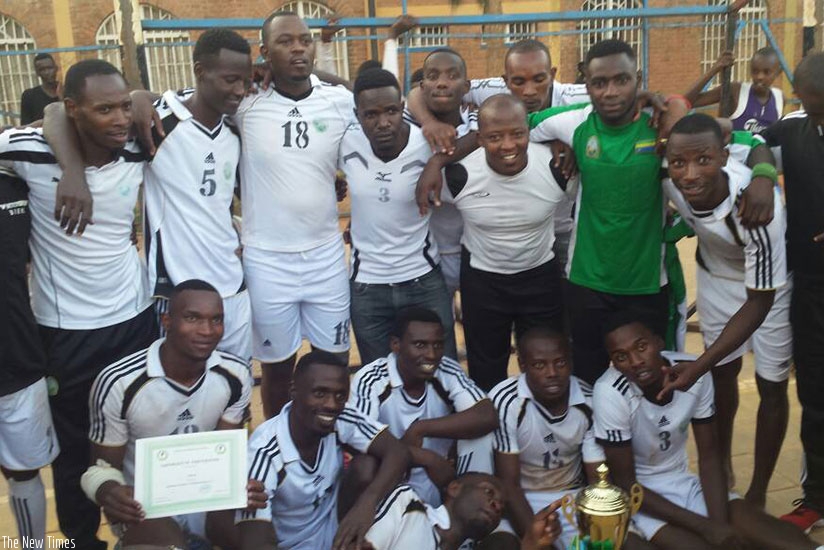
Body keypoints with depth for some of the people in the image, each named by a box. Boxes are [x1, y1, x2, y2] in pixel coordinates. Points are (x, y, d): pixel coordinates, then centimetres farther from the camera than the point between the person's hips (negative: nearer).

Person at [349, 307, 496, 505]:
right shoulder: (370, 380, -19)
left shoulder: (448, 372, -12)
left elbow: (487, 417, -24)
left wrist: (420, 429, -29)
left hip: (438, 484, 4)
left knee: (478, 430, -20)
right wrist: (429, 459, -35)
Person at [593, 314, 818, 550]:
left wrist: (720, 522, -19)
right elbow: (625, 484, -19)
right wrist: (705, 525, -20)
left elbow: (709, 456, -4)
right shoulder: (610, 393, -26)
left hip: (683, 483, 4)